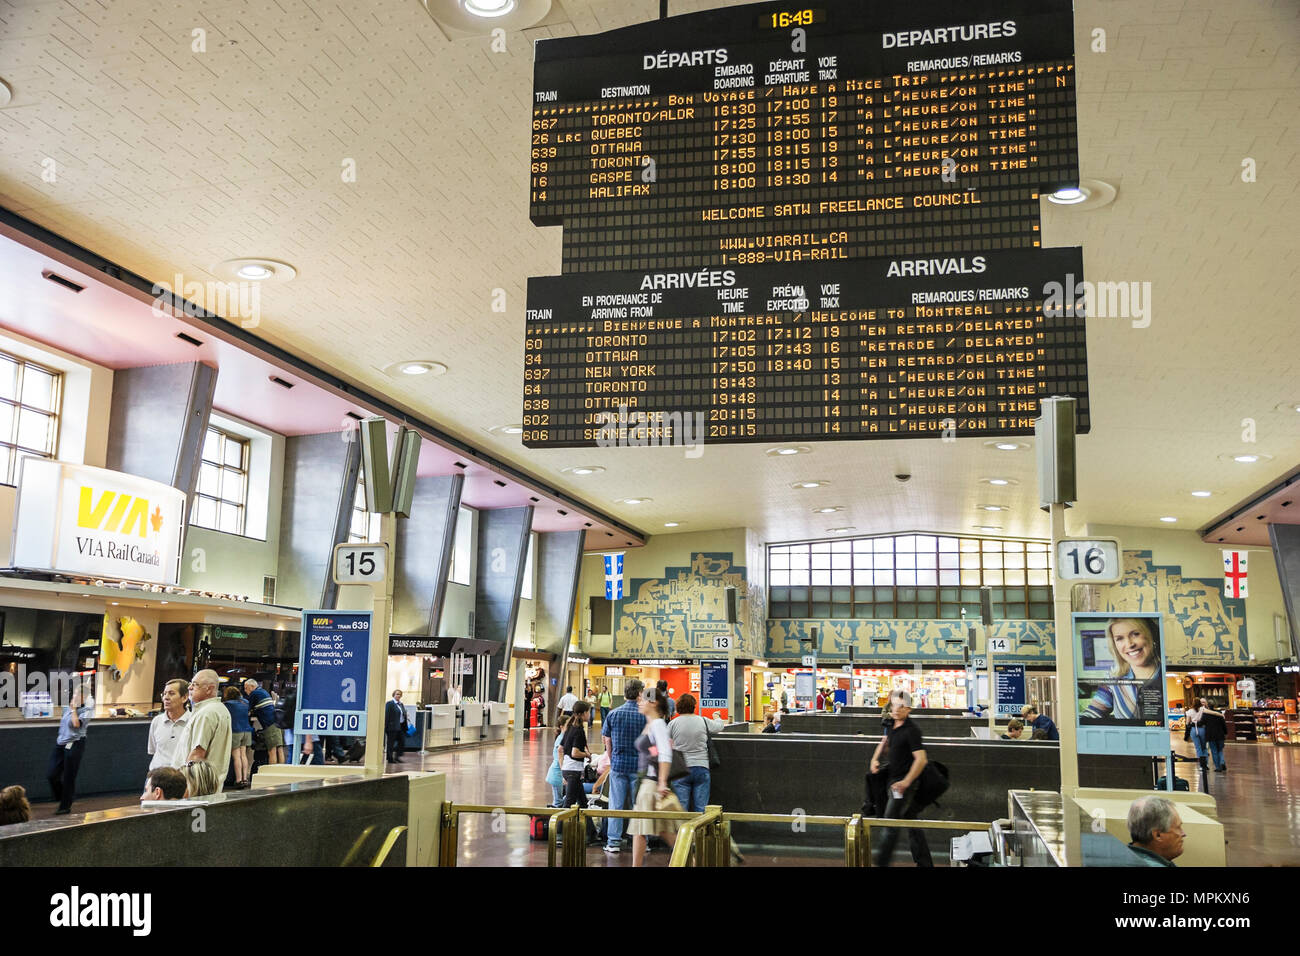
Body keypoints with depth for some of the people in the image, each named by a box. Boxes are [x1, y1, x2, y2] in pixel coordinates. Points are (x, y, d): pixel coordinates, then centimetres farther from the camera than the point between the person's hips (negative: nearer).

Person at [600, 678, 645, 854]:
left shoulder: (613, 714, -2)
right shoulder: (646, 715, -7)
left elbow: (605, 739, 5)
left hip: (618, 764, 1)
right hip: (639, 766, -1)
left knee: (616, 804, 7)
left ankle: (613, 841, 9)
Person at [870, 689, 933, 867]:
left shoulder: (911, 731, -17)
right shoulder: (893, 726, 10)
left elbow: (921, 759, -22)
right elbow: (885, 743, 26)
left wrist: (905, 782, -23)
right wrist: (875, 759, 8)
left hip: (903, 783, -9)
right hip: (894, 781, 9)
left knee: (889, 824, -7)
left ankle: (881, 862, -2)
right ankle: (925, 863, 20)